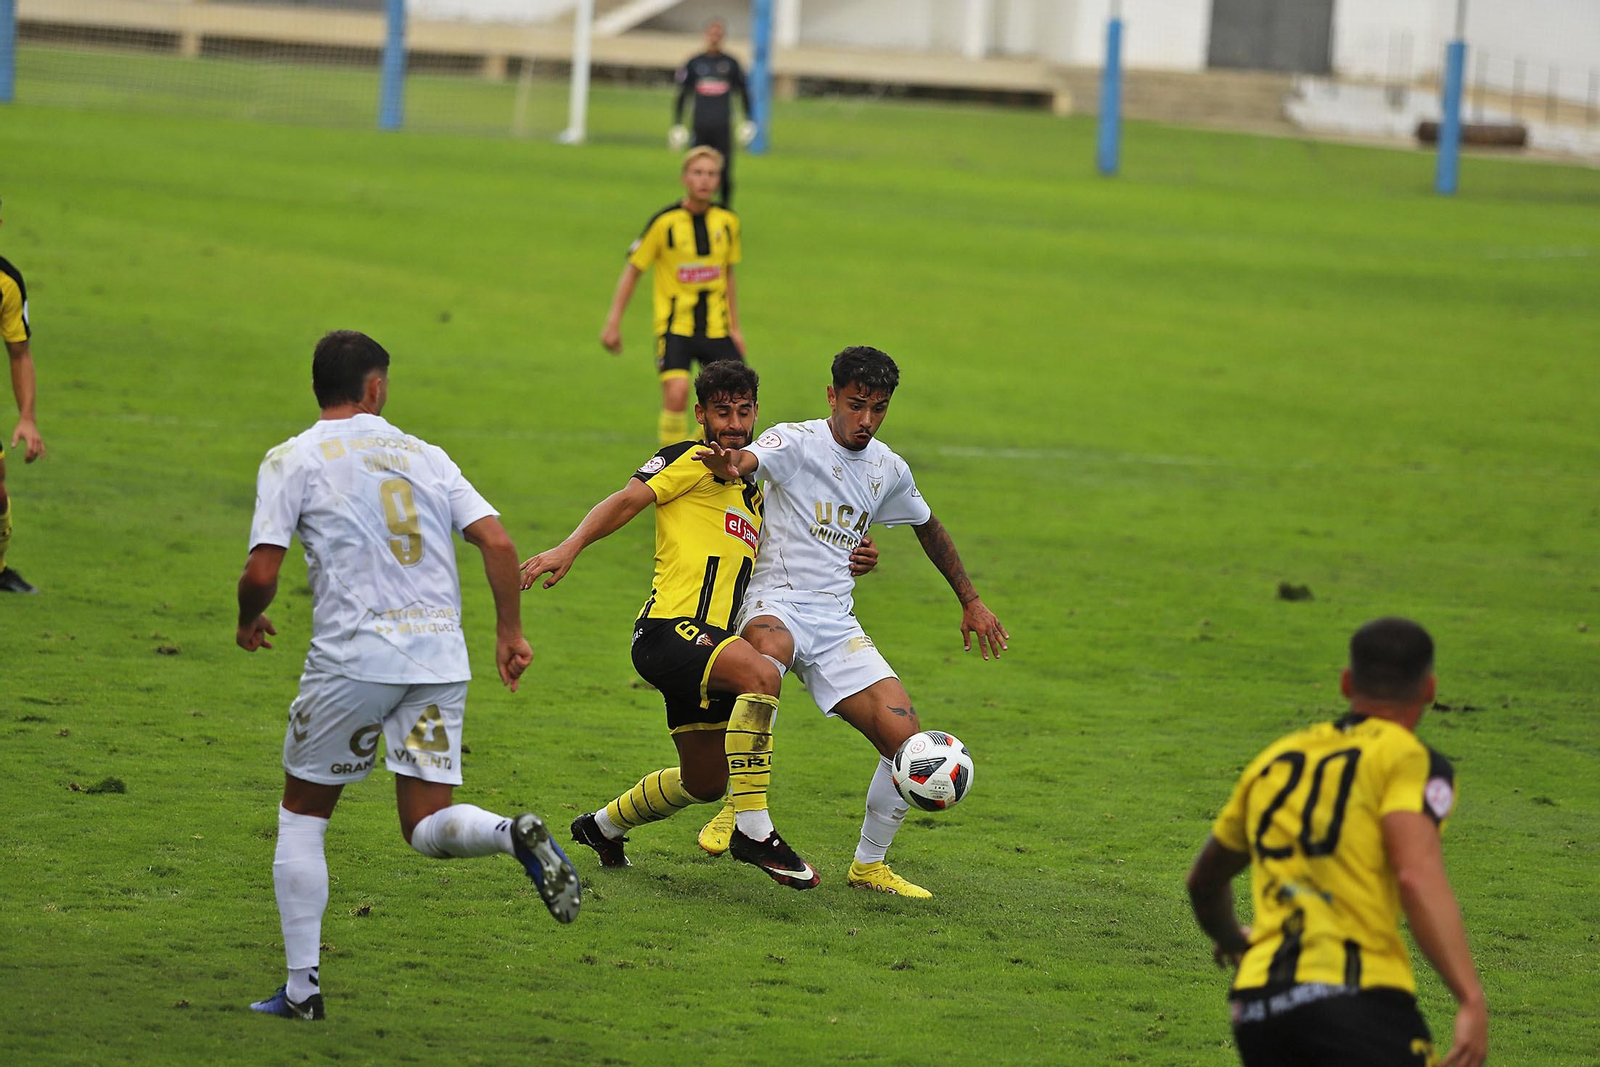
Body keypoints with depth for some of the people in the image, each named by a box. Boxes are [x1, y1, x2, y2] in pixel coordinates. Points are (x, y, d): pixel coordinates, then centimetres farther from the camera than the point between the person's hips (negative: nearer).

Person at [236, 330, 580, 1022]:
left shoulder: (291, 461, 2)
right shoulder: (423, 455, 14)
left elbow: (261, 573, -5)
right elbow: (497, 542, 5)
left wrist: (249, 622, 16)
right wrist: (510, 632, 13)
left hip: (353, 658, -3)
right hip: (441, 656, 3)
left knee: (301, 815, 13)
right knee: (428, 828, 8)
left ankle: (302, 986, 8)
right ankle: (516, 835, -24)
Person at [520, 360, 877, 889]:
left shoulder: (754, 492, 23)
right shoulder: (691, 461, 0)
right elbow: (628, 500, -12)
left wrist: (844, 565, 13)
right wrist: (570, 547, -28)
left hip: (712, 640, 9)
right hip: (670, 628, -9)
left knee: (706, 782, 18)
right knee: (761, 675, -36)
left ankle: (603, 826, 43)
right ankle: (752, 829, -33)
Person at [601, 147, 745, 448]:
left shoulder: (727, 222, 4)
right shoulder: (664, 222, -9)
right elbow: (632, 270, -1)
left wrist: (735, 329, 17)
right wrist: (613, 323, -4)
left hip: (716, 327, 4)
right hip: (674, 326, -4)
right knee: (677, 393, -23)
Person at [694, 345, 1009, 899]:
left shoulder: (889, 469, 12)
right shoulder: (796, 442, -6)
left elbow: (929, 528, 31)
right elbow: (748, 460, -29)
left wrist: (972, 603, 33)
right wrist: (727, 462, -54)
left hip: (836, 624, 6)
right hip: (777, 604, -6)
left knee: (907, 742, -7)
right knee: (768, 651, -43)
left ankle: (869, 864, 15)